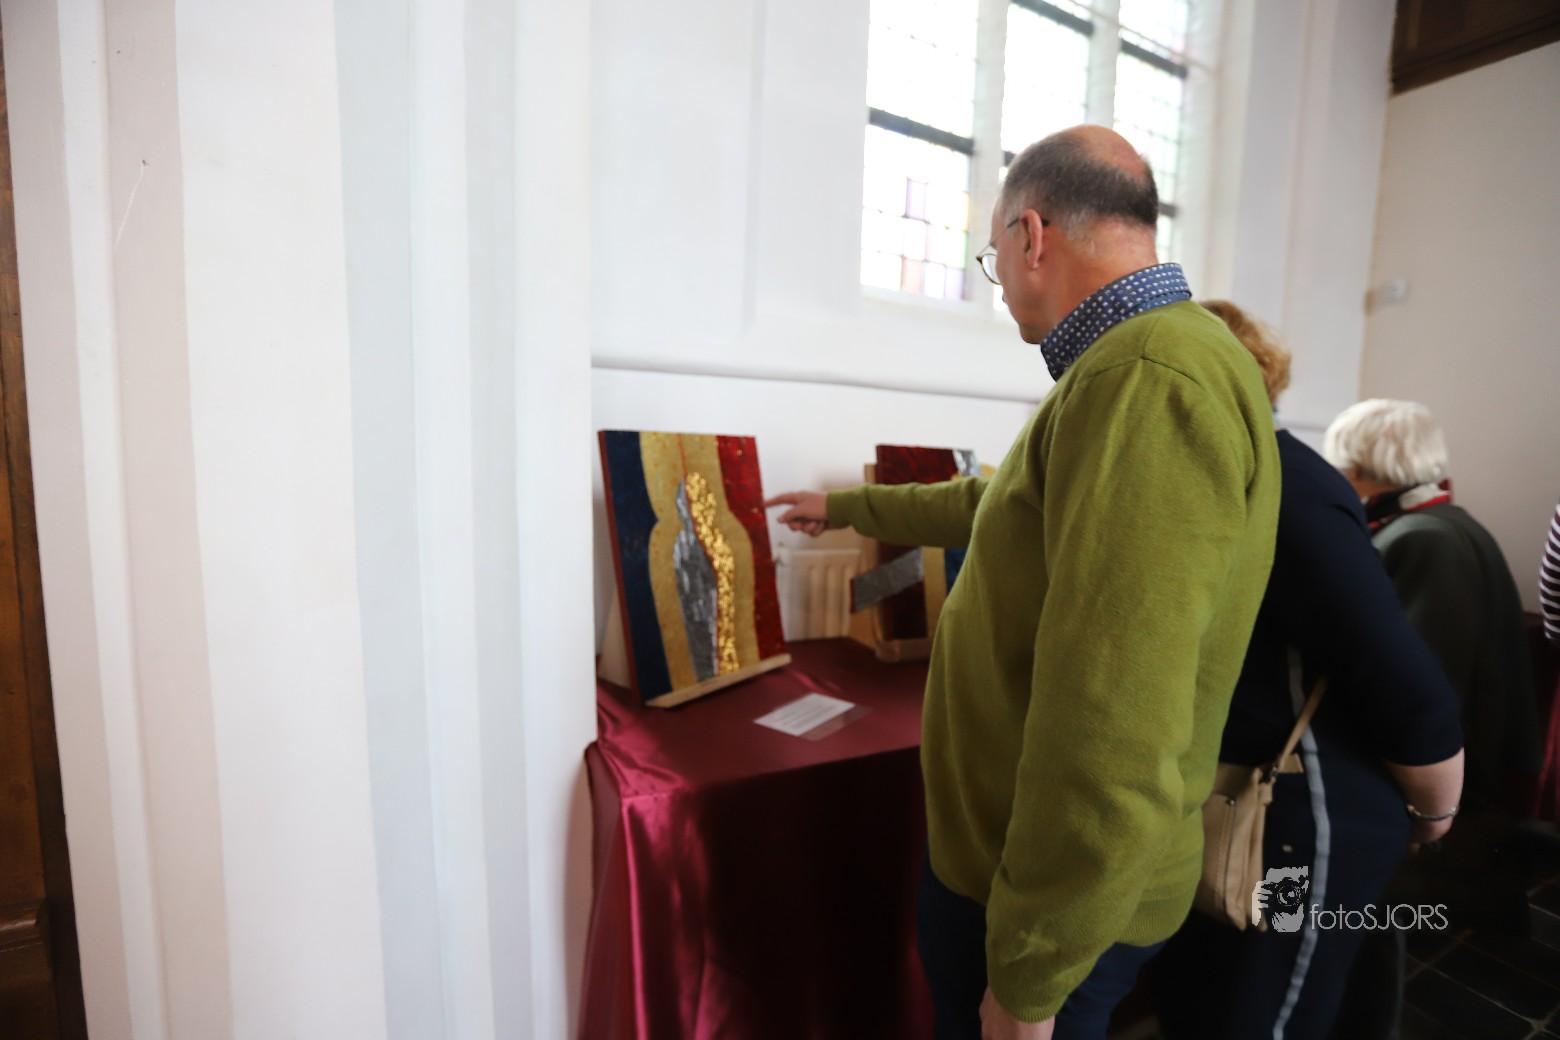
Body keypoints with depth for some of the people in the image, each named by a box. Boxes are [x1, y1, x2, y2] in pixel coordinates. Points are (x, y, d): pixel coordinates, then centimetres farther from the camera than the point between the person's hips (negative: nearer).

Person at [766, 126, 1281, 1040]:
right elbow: (1000, 507, 20)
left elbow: (1113, 736, -31)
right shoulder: (1133, 366, 9)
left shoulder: (1151, 379, -27)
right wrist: (848, 507, 29)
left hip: (1064, 894, -9)